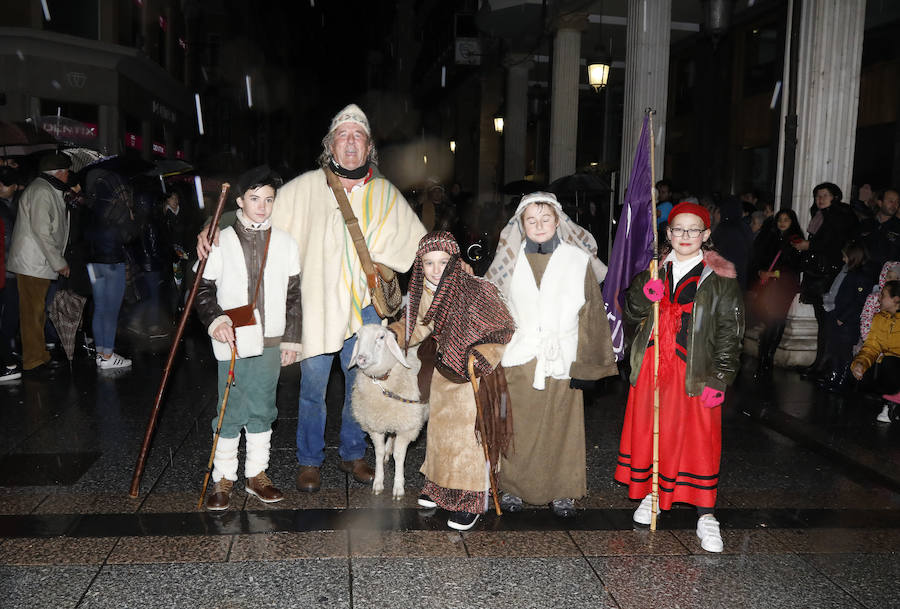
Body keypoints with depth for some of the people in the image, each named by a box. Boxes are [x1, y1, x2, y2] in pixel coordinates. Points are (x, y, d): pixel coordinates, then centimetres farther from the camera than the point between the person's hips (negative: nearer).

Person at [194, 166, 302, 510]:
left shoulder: (286, 243, 6)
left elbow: (294, 296, 9)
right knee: (231, 412, 2)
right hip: (232, 342, -2)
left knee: (263, 410, 11)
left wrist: (291, 340, 6)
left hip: (271, 342, 2)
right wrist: (216, 320, -13)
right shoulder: (221, 242, 0)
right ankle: (223, 478, 15)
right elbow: (202, 288, 4)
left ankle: (256, 474, 23)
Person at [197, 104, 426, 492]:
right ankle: (309, 461, 25)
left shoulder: (385, 194, 7)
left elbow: (419, 243, 17)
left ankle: (353, 455, 31)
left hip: (365, 306, 3)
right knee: (313, 387, 6)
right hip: (317, 304, -2)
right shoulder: (306, 187, -2)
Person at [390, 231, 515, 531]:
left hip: (474, 374, -6)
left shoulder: (478, 291, -24)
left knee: (468, 433, -1)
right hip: (443, 369, 6)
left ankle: (469, 501, 14)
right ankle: (440, 487, 37)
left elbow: (502, 331, -17)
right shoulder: (423, 293, -5)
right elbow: (415, 325, 12)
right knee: (440, 426, 17)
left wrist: (476, 360, -25)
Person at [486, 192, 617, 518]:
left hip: (561, 361, -1)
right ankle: (513, 486, 24)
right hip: (519, 360, 1)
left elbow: (592, 313, -1)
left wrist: (585, 364, -6)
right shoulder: (511, 261, 6)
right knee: (517, 427, 5)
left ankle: (562, 491, 23)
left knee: (561, 426, 6)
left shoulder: (578, 260, 1)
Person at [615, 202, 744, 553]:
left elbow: (730, 332, -3)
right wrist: (644, 295, -12)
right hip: (651, 366, 4)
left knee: (698, 438, -3)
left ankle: (705, 514, 8)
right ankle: (651, 493, 30)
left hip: (695, 371, -3)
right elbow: (630, 314, 10)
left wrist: (719, 379, -10)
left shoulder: (720, 278, -2)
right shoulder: (654, 269, 10)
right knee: (647, 430, 10)